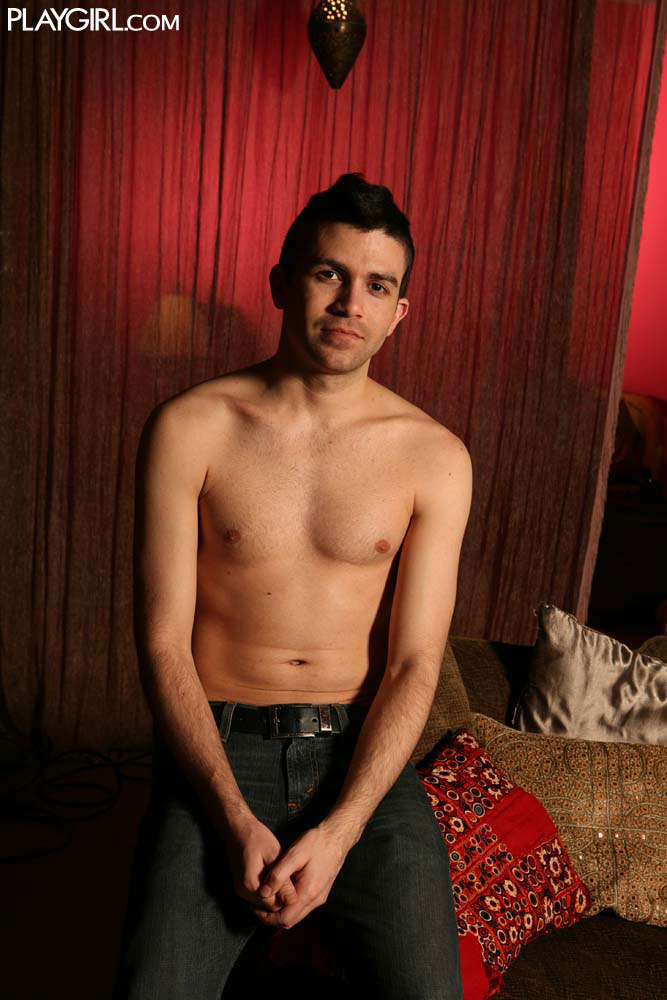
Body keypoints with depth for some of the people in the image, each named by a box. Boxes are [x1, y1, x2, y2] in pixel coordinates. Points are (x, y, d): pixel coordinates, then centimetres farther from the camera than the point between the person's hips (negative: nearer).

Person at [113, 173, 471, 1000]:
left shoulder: (434, 456, -2)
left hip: (364, 751, 1)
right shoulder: (189, 428, -5)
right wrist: (237, 821, -15)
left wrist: (338, 832, -15)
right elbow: (163, 643, -6)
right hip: (216, 747, 0)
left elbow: (414, 664, -4)